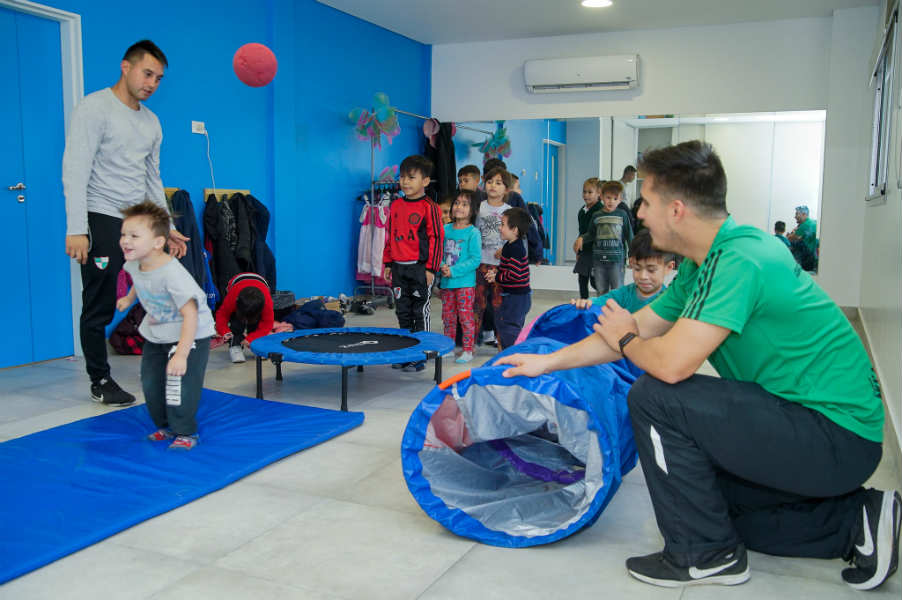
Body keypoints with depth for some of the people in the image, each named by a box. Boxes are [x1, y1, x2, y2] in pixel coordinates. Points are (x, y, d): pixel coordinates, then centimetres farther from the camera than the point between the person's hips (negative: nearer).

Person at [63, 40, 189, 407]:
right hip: (103, 223, -7)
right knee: (100, 308, 0)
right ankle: (101, 383, 14)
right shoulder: (94, 108, -6)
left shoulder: (151, 122, 16)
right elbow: (75, 171, -13)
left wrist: (166, 228, 14)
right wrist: (76, 230, -20)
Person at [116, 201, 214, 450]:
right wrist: (129, 298, 17)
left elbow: (190, 315, -36)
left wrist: (181, 354, -40)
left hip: (190, 335, -8)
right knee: (150, 383, 12)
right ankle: (165, 426, 31)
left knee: (180, 384, -12)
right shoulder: (134, 264, -8)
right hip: (155, 333, 8)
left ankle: (185, 433, 7)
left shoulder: (173, 274, -33)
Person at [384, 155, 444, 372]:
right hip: (399, 267, 6)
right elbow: (390, 236, 15)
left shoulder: (429, 207, -9)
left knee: (420, 311, 2)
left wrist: (431, 268, -12)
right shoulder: (396, 205, 9)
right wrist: (388, 264, 14)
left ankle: (420, 356, 11)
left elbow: (435, 238, -9)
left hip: (420, 267, -6)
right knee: (403, 311, 13)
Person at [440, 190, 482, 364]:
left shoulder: (473, 232, -8)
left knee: (465, 317, 0)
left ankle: (467, 349, 11)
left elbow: (475, 259, -12)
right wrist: (442, 266, -9)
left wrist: (453, 270, -17)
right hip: (446, 283, 5)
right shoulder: (445, 229, 8)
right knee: (448, 317, 13)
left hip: (465, 282, -5)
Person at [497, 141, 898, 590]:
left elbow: (672, 363, -31)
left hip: (836, 434, -10)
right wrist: (549, 361, 14)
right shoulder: (703, 264, 6)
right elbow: (641, 326, 13)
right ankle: (853, 519, 17)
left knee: (654, 397, -18)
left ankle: (706, 554, -2)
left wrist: (625, 340, -8)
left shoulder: (742, 261, -25)